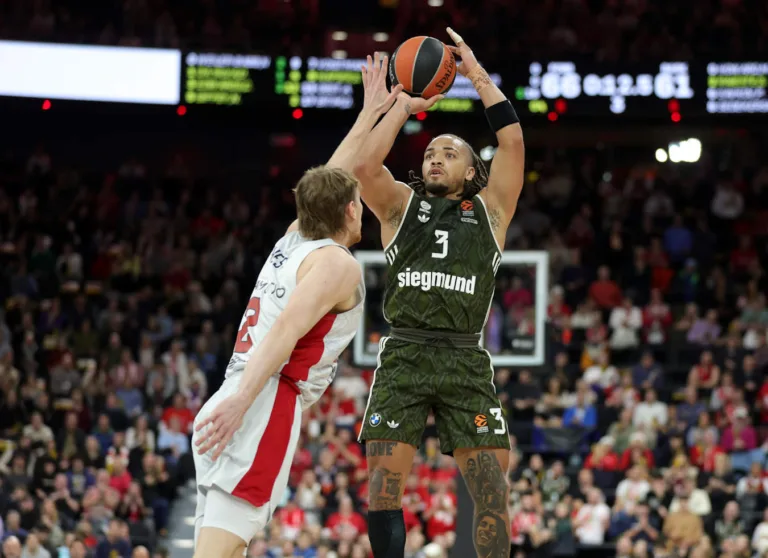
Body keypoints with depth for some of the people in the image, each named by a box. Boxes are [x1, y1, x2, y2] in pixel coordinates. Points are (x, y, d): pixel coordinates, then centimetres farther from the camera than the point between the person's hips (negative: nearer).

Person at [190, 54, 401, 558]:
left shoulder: (293, 240, 24)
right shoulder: (337, 263, -1)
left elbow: (330, 181, 42)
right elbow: (288, 328, -17)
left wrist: (371, 114, 50)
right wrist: (242, 399, -29)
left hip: (227, 413, 9)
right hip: (268, 409, -9)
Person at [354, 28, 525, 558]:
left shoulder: (490, 209, 16)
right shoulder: (402, 204, 17)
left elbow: (512, 140, 4)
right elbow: (365, 166, -2)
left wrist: (478, 73, 9)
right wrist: (403, 106, 8)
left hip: (464, 360, 0)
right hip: (404, 356, 1)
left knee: (492, 485, -7)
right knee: (385, 480, -8)